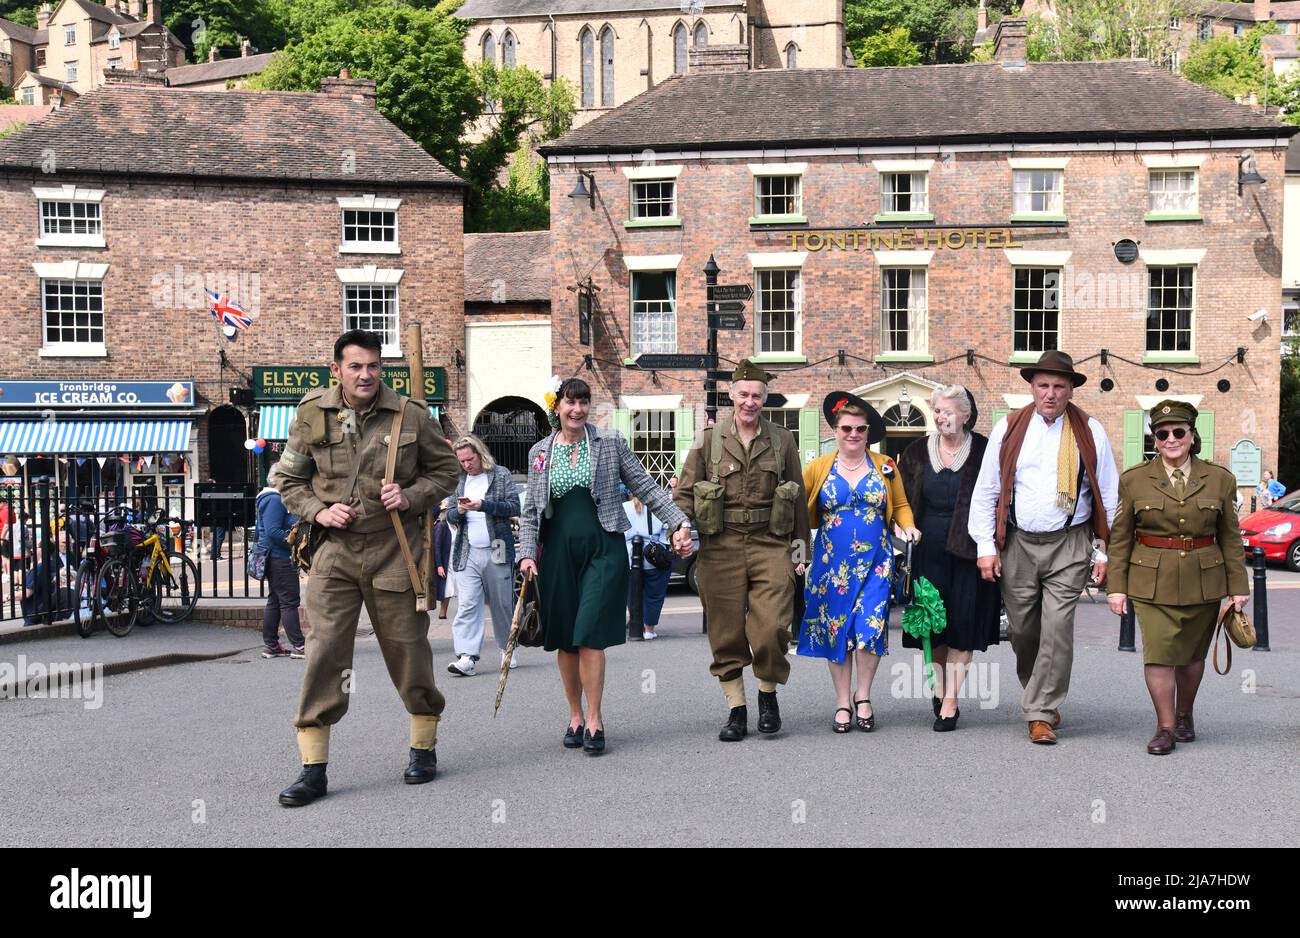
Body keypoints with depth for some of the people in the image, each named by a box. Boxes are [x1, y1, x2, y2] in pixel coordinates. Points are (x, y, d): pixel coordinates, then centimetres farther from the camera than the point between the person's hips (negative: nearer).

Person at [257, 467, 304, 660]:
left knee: (275, 601, 12)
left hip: (276, 559, 11)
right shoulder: (274, 500, -15)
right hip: (280, 559, -11)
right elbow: (273, 531, -24)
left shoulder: (277, 499, 18)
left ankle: (270, 645, 16)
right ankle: (298, 645, -7)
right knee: (289, 601, -8)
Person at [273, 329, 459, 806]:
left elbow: (446, 469, 8)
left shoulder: (411, 414, -3)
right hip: (335, 551, 1)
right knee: (323, 652, -6)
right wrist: (318, 510, -6)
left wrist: (411, 497, -10)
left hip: (394, 551, -1)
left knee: (408, 649, 8)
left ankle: (423, 746, 29)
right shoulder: (312, 414, 1)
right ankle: (313, 769, 0)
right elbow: (289, 478, 12)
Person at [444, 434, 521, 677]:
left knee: (503, 604, 7)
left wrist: (482, 505, -16)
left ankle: (507, 649, 23)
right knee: (466, 604, -10)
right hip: (467, 553, 2)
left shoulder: (500, 474, 3)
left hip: (497, 551, -2)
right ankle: (466, 657, -16)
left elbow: (514, 507, -5)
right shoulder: (458, 480, 12)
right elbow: (449, 516, 16)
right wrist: (459, 511, -7)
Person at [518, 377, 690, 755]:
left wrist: (679, 523, -4)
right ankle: (575, 718, 19)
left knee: (589, 635, -11)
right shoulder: (539, 453, 10)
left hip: (602, 550, -3)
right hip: (558, 553, 3)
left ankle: (595, 721, -3)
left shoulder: (611, 443, 3)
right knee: (565, 639, 6)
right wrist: (527, 554, -1)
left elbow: (646, 488, 5)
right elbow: (531, 511, 12)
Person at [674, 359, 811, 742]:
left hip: (771, 544, 0)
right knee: (727, 631, 3)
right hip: (721, 546, 0)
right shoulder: (709, 439, 6)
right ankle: (736, 710, 14)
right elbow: (685, 489, 6)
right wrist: (682, 524, -12)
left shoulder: (782, 440, 10)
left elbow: (798, 497, 14)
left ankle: (768, 693, 13)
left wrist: (799, 546, 11)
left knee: (772, 627, -11)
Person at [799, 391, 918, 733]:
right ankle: (842, 702, 14)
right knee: (836, 630, 3)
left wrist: (908, 526, -3)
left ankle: (863, 697, 9)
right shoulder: (817, 468, 4)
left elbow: (901, 505, 16)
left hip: (876, 561, 0)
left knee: (871, 626, -10)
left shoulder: (885, 466, 7)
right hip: (832, 562, 0)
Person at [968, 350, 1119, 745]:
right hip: (1017, 545, 2)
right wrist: (986, 546, 0)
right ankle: (1042, 699, 30)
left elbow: (1108, 497, 6)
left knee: (1057, 630, -9)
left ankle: (1041, 714, -2)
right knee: (1022, 630, 8)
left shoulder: (1090, 432, 3)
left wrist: (1103, 552, 2)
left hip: (1069, 545, -2)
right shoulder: (1009, 429, 5)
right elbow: (985, 491, 6)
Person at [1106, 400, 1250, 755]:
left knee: (1192, 654, 11)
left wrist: (1238, 586, 5)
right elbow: (1120, 538, 4)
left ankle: (1184, 715, 32)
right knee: (1159, 653, -10)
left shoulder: (1219, 479, 4)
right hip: (1152, 582, -1)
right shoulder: (1134, 480, 2)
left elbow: (1231, 537, 8)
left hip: (1204, 581, 1)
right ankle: (1165, 728, -1)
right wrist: (1116, 586, -1)